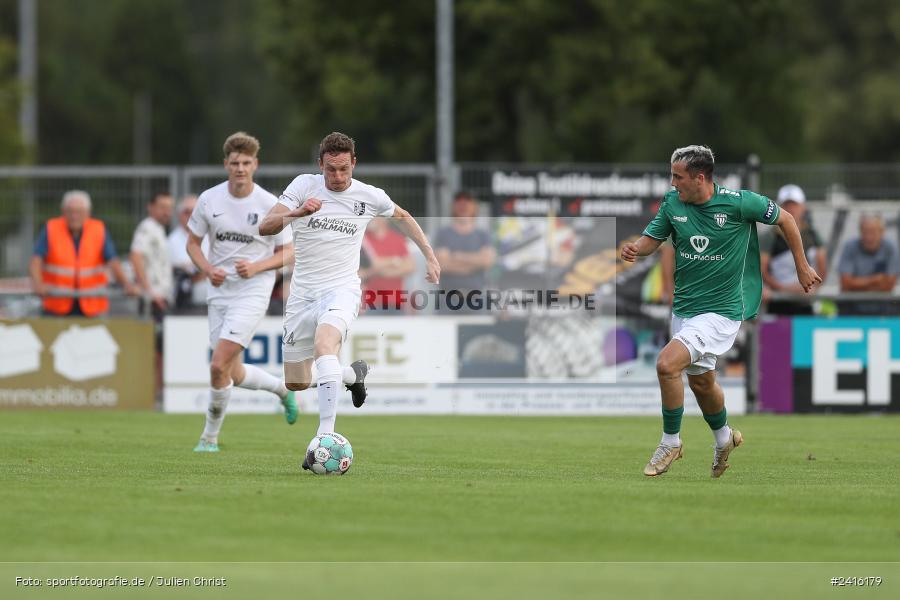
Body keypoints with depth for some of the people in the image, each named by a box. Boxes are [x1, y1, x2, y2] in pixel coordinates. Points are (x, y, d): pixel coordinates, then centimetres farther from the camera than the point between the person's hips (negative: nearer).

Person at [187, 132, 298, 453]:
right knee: (234, 376, 10)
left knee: (219, 366, -16)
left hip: (253, 291, -4)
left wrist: (256, 267, -16)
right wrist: (208, 269, -10)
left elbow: (286, 254, 0)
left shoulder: (271, 205, -8)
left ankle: (210, 436, 1)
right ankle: (282, 388, 40)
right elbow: (193, 243, 10)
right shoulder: (209, 200, 0)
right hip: (219, 292, 4)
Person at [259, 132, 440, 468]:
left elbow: (401, 217, 24)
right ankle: (354, 373, 37)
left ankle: (325, 436, -41)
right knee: (297, 384, 6)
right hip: (303, 293, 3)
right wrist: (295, 213, -30)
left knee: (323, 343, -35)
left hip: (341, 289, -3)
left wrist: (430, 256, 19)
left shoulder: (369, 196, 2)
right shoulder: (304, 186, -2)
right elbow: (265, 227, -11)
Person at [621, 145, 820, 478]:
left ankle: (670, 442, -4)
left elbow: (785, 219, -2)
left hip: (721, 310, -6)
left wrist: (802, 267, 6)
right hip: (684, 308, 6)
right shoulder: (672, 203, -4)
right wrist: (635, 248, -19)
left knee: (667, 363, -23)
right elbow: (653, 237, 6)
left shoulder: (739, 202, -16)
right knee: (700, 380, 22)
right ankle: (724, 438, 50)